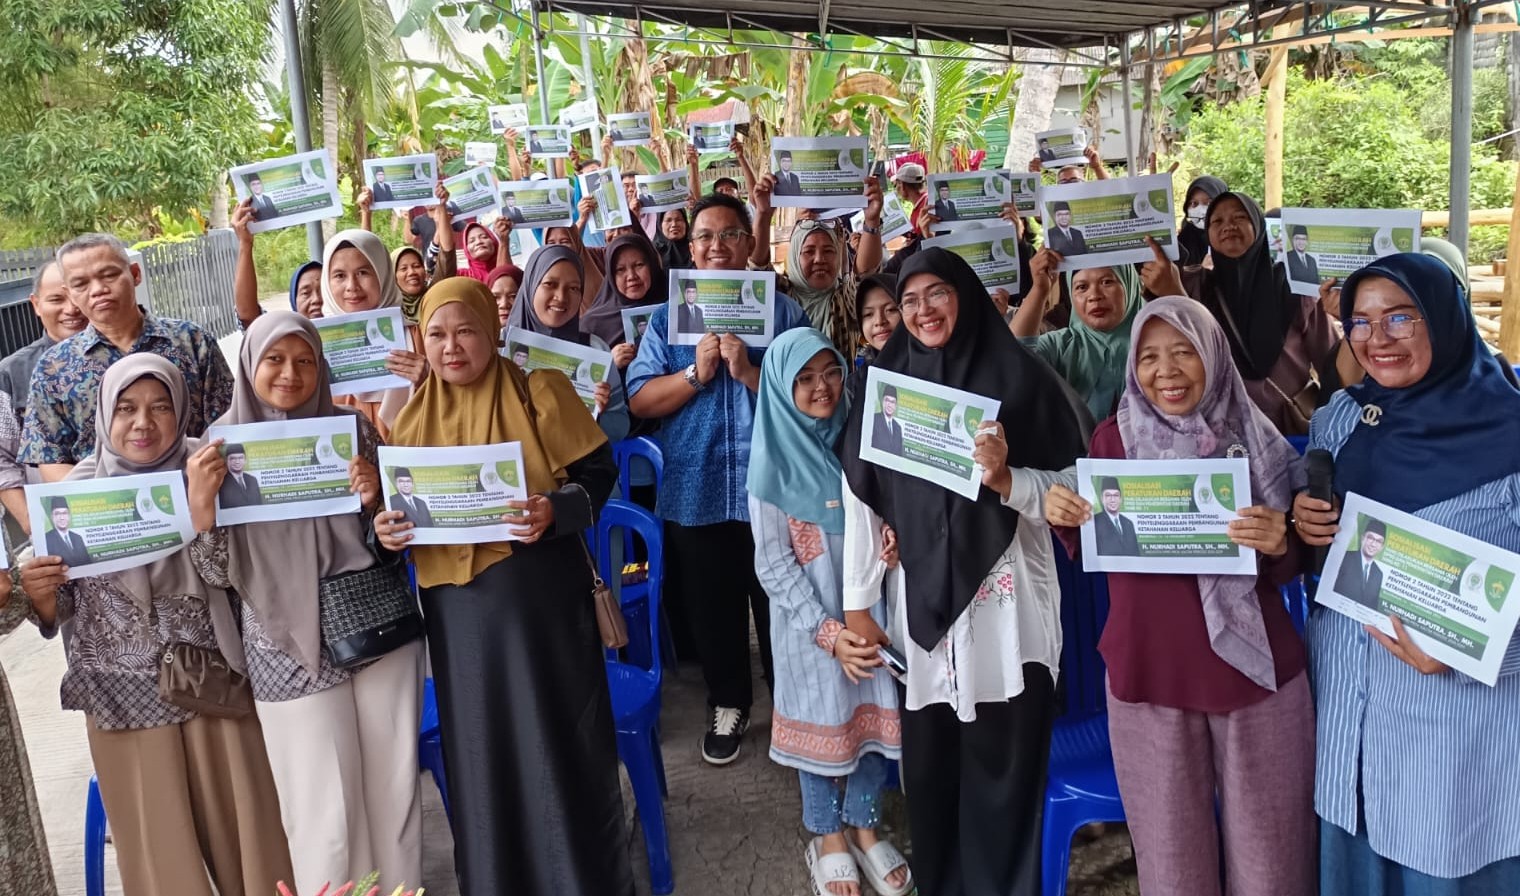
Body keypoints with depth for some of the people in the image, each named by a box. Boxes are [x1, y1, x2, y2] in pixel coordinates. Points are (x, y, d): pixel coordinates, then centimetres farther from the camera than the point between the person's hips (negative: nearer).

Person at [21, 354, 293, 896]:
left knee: (240, 828, 8)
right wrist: (40, 596, -19)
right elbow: (58, 615, 3)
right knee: (157, 840, 11)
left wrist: (202, 507, -29)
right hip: (124, 696, 1)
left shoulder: (209, 474, -5)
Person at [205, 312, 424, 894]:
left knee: (395, 783, 10)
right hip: (290, 641, -2)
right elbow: (215, 567, -1)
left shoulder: (352, 428, 3)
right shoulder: (224, 446, -1)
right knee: (324, 809, 3)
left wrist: (375, 498, -12)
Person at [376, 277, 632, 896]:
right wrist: (387, 528, -8)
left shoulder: (540, 393, -5)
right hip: (456, 603, 4)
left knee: (557, 742, 4)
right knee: (478, 748, 13)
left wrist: (555, 512, -23)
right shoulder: (411, 413, 6)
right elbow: (396, 503, 15)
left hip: (541, 594, -3)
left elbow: (597, 471, -5)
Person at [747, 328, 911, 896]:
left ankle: (864, 826, 33)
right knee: (821, 720, 10)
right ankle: (828, 836, 31)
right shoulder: (774, 465, -11)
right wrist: (828, 631, -15)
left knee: (876, 715, 11)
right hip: (809, 621, -3)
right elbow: (773, 565, -11)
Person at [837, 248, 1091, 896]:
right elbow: (861, 500, 5)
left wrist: (1005, 479, -19)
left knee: (1005, 764, 2)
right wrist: (857, 603, 3)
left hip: (1007, 604, -2)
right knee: (928, 764, 9)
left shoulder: (1018, 377, -1)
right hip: (923, 601, 3)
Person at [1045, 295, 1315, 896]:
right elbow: (1092, 552, 7)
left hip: (1254, 667, 0)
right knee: (1169, 838, 13)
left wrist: (1279, 546, -20)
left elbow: (1290, 568, 2)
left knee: (1266, 836, 12)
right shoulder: (1113, 439, -2)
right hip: (1148, 669, 1)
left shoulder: (1257, 441, -3)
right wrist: (1064, 517, -14)